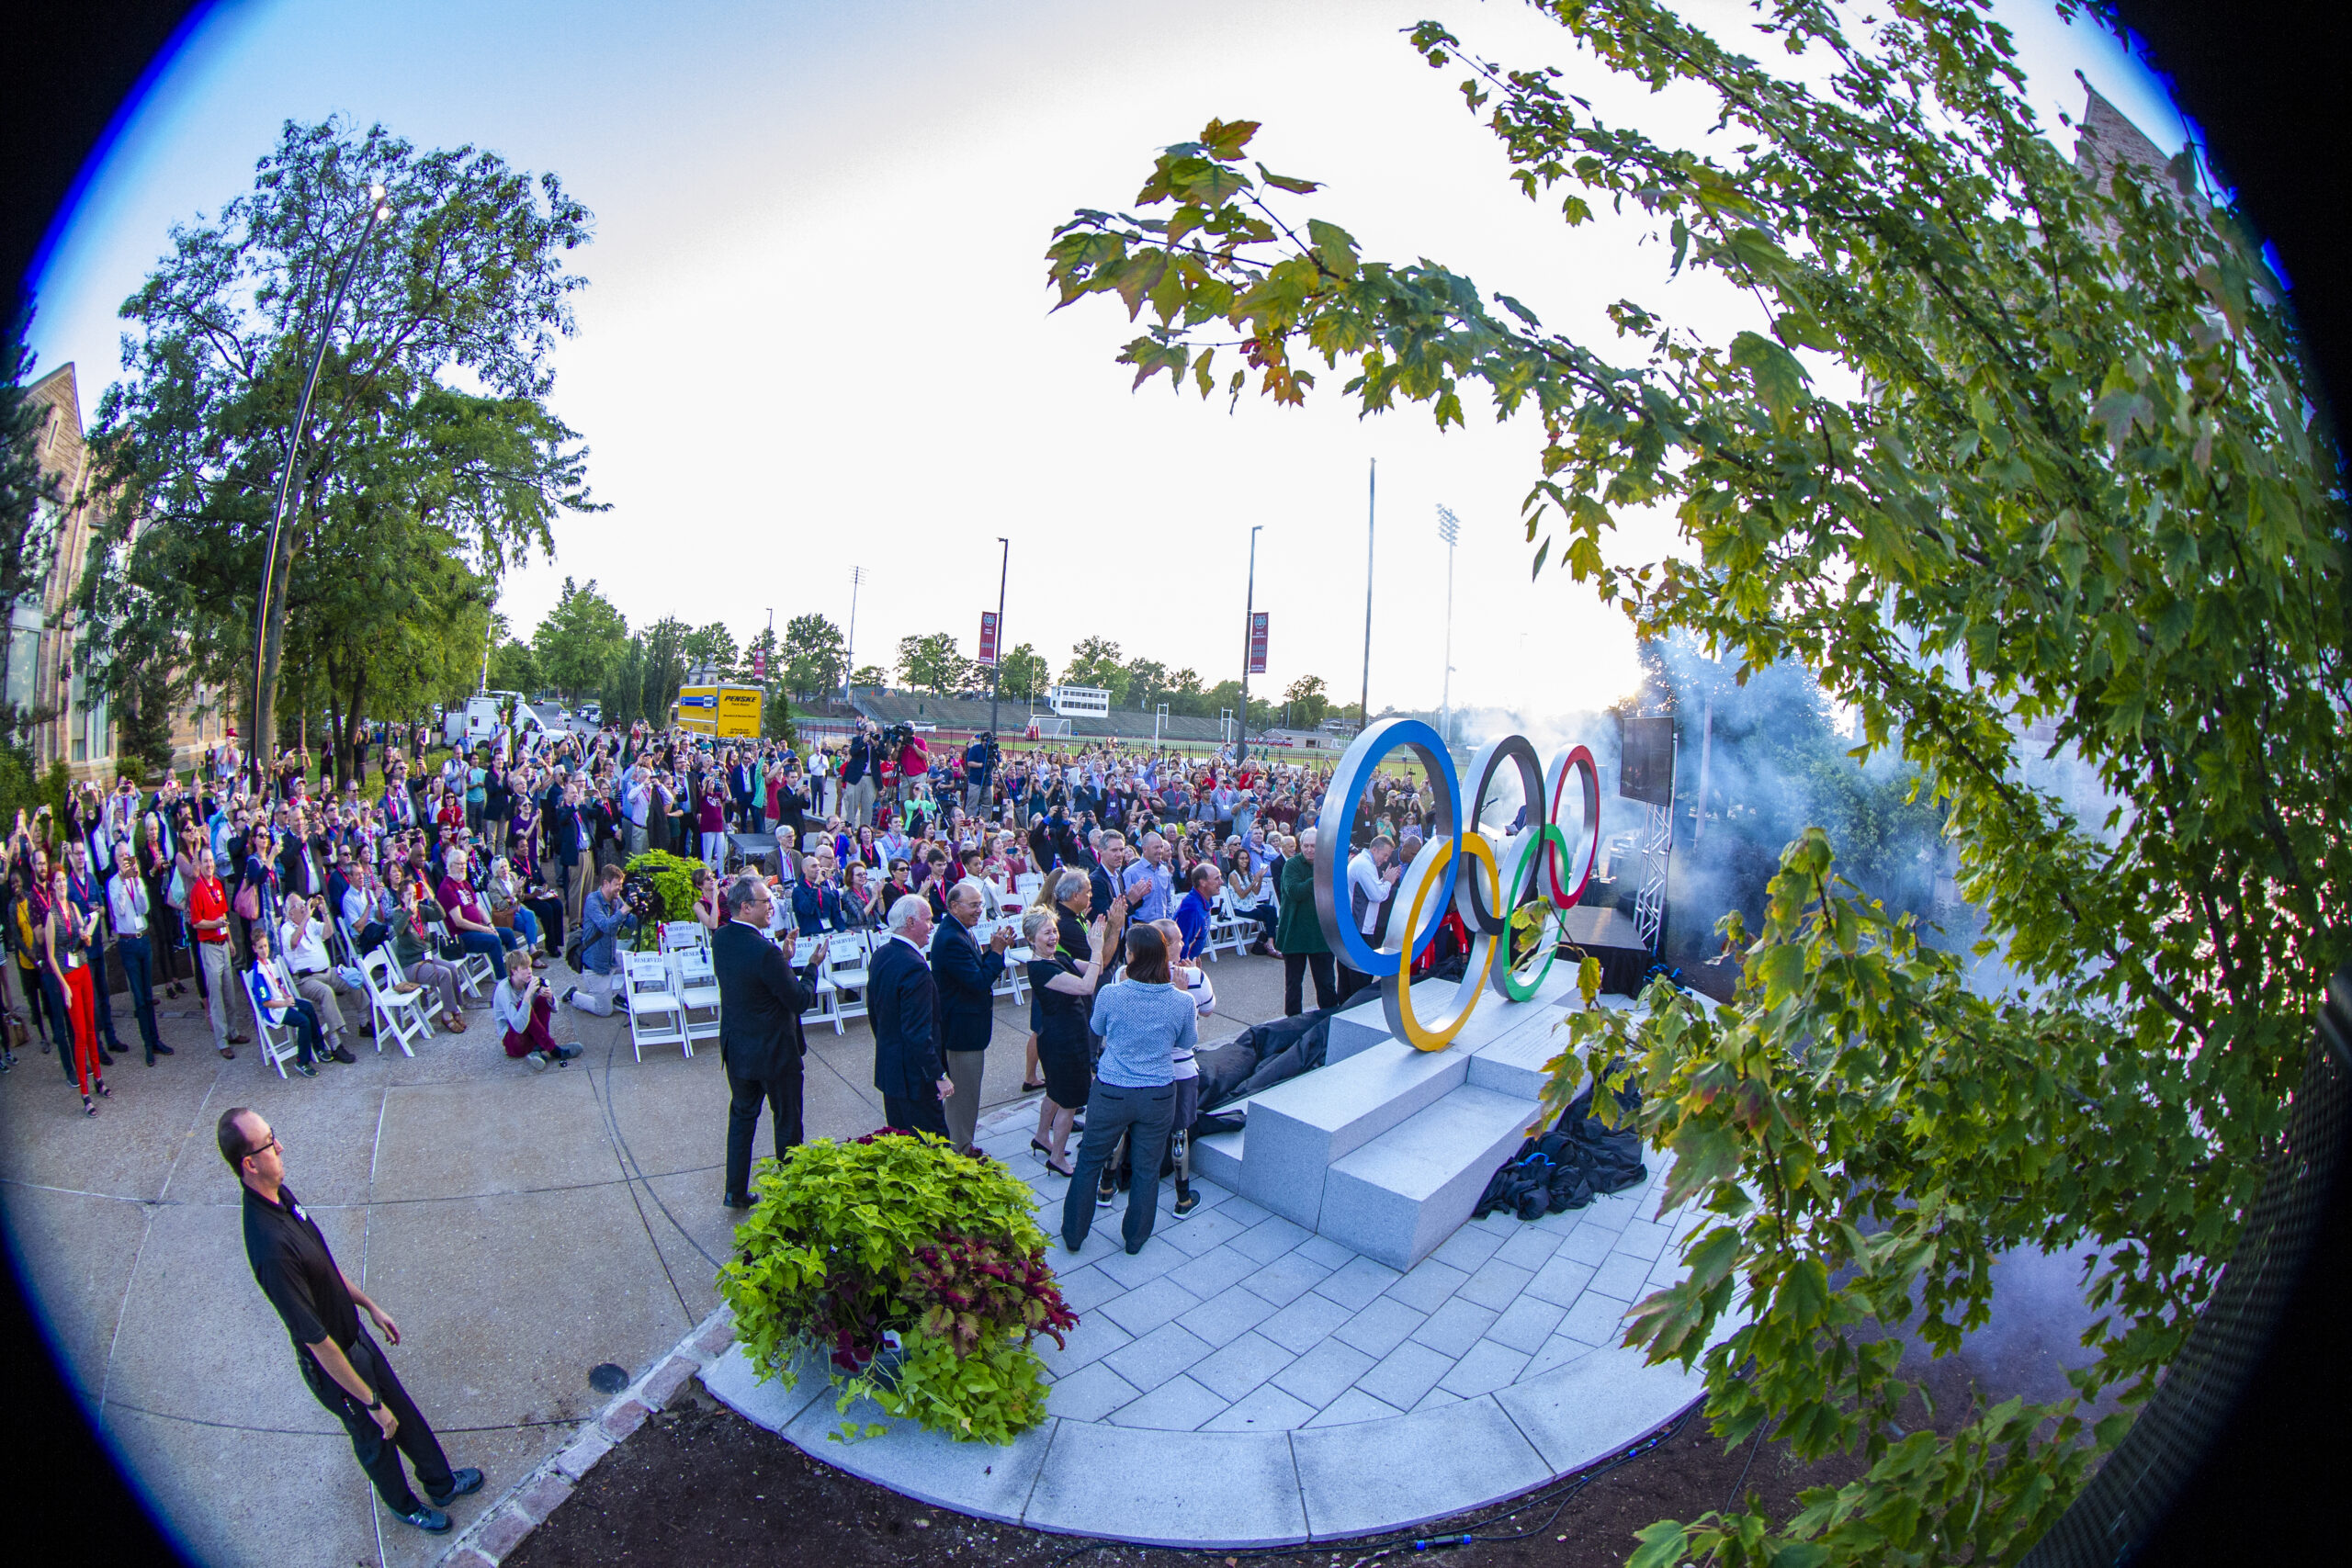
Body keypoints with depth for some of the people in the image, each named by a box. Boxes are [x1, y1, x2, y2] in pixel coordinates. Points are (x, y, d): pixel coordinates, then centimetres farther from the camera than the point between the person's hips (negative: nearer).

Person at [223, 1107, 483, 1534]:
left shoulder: (280, 1195, -10)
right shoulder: (270, 1246, -39)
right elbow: (317, 1342, -30)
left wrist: (371, 1306, 18)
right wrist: (371, 1402, -20)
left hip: (355, 1334, 7)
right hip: (333, 1366, -7)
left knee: (405, 1414, 25)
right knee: (376, 1437, 21)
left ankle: (442, 1483, 48)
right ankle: (404, 1506, 49)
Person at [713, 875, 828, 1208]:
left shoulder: (720, 938, -6)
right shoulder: (765, 951, -30)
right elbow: (800, 1001, -23)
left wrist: (782, 958, 1)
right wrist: (813, 965, -10)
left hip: (736, 1049, 7)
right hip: (774, 1052, -7)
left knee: (742, 1116, 22)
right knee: (787, 1122, 13)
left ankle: (735, 1191, 31)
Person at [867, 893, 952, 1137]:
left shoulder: (880, 955, 4)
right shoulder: (914, 967, -25)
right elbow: (918, 1032, -26)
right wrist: (939, 1075, -20)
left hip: (886, 1068, 10)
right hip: (914, 1075, -10)